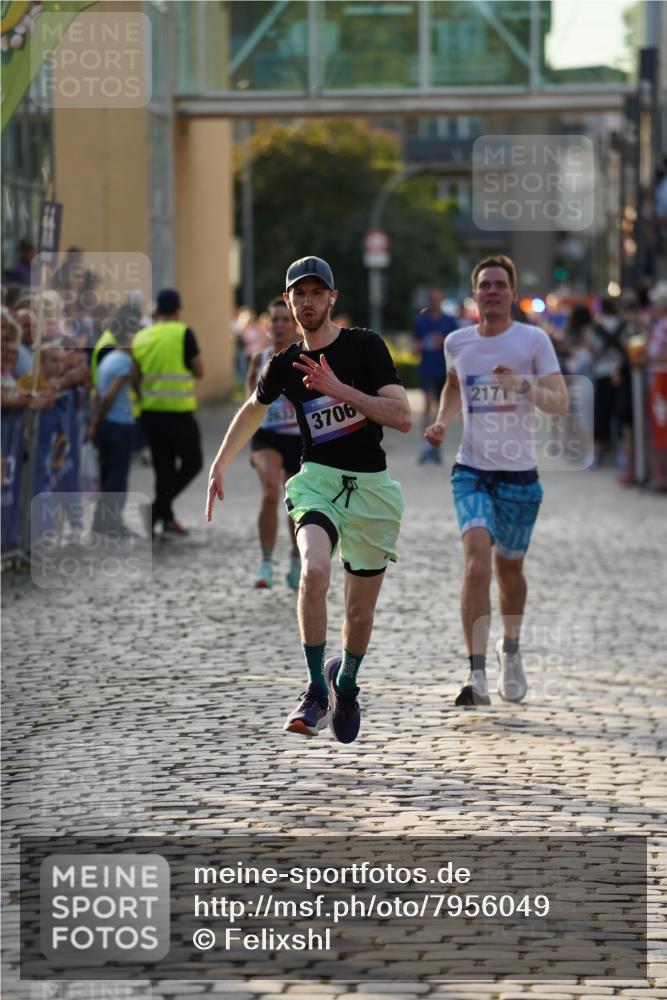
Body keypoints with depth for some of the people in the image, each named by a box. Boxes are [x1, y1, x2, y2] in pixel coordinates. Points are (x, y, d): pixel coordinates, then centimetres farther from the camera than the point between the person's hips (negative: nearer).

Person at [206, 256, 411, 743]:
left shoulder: (366, 346, -5)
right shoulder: (284, 365, 5)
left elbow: (403, 417, -14)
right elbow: (252, 411, 26)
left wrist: (341, 390, -22)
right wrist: (219, 466, 23)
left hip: (372, 487, 0)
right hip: (318, 479, 1)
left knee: (361, 610, 8)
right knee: (314, 569, -30)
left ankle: (347, 680, 40)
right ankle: (317, 692, -21)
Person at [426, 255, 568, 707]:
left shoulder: (534, 340, -4)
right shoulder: (457, 342, 5)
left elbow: (561, 403, -10)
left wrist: (523, 385, -28)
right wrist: (443, 420, 10)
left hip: (519, 472, -1)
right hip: (472, 470, 1)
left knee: (509, 569, 12)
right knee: (477, 561, -19)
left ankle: (511, 648, 42)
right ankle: (477, 676, -23)